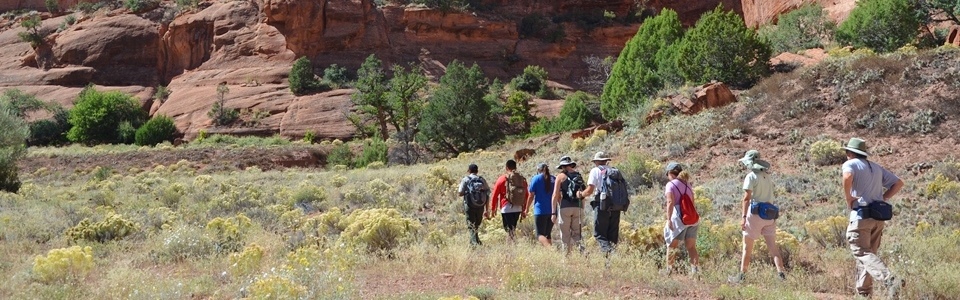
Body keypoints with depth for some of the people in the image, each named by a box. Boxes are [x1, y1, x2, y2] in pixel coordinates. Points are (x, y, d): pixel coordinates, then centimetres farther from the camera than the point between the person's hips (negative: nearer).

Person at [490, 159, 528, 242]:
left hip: (506, 209, -5)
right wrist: (524, 210, 20)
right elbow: (526, 196, 12)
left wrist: (492, 209, 6)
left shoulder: (502, 179, -3)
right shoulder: (522, 179, 8)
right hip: (518, 208, 5)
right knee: (512, 229, 18)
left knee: (509, 230, -4)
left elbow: (495, 195, -2)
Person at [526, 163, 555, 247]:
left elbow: (531, 196, -1)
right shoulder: (554, 179, 12)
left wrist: (526, 209, 8)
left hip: (540, 211, -5)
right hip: (552, 211, 5)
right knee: (547, 234, 13)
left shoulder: (536, 178, 1)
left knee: (540, 235, -7)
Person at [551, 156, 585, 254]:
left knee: (565, 234, 3)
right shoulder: (579, 176, 14)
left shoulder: (561, 176, 2)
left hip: (565, 207, -4)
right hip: (578, 208, 4)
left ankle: (567, 255, -1)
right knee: (577, 233, 8)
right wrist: (582, 210, 20)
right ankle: (582, 252, -13)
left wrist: (553, 213, -3)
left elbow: (555, 195, -4)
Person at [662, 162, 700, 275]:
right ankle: (695, 269, -1)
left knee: (672, 245, 6)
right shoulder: (687, 185, 16)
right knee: (691, 246, 8)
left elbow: (670, 202, -14)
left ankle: (669, 269, 12)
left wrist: (668, 219, -16)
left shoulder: (670, 185, -4)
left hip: (678, 218, -6)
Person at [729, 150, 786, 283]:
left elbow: (747, 198, -14)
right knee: (773, 246, 3)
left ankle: (742, 275, 6)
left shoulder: (751, 177, -7)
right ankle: (781, 273, -7)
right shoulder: (768, 177, 15)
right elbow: (769, 197, 15)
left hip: (755, 213, -6)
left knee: (747, 246, 2)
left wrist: (743, 217, -16)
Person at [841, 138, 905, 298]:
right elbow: (898, 183, 17)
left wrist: (848, 199, -13)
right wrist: (883, 198, 12)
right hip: (878, 217, 7)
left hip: (861, 215, -7)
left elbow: (847, 178, -25)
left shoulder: (850, 164, -2)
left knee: (862, 253, -11)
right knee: (869, 252, 15)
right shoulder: (876, 167, 19)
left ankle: (889, 279, -31)